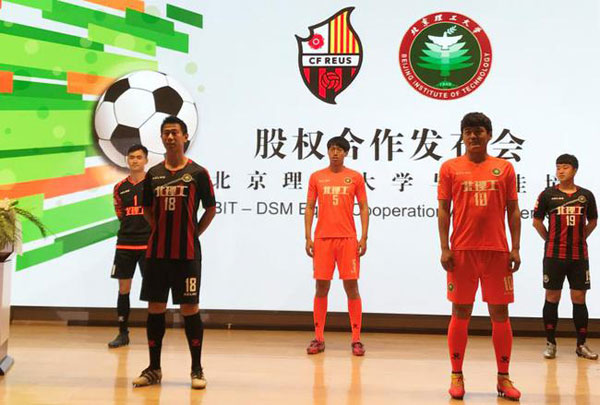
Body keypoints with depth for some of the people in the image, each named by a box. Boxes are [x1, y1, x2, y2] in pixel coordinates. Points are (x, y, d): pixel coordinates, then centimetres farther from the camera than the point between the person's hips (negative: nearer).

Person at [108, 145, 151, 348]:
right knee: (123, 289, 6)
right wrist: (130, 227, 13)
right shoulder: (120, 187, 9)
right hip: (125, 243, 4)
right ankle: (123, 333, 15)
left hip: (148, 243, -4)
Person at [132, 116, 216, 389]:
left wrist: (193, 233, 0)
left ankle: (197, 369, 11)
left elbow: (211, 209, 4)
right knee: (155, 308, 7)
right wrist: (162, 230, 9)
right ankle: (154, 368, 18)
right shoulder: (153, 174, 8)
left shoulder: (197, 173, -2)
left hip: (187, 253, -3)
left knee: (189, 308, 0)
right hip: (156, 252, 4)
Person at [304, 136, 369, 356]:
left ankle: (356, 339, 7)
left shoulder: (355, 177, 5)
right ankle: (318, 338, 12)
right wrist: (308, 237, 0)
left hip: (348, 239, -1)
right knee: (321, 287, 4)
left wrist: (364, 237, -4)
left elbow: (364, 208, 5)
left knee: (351, 286, -1)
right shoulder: (316, 177, 8)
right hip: (322, 239, 1)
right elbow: (309, 208, 9)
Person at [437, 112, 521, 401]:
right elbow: (443, 210, 2)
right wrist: (444, 249, -6)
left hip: (497, 251, 1)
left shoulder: (504, 168, 7)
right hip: (462, 251, -1)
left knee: (500, 313, 5)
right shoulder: (450, 168, 4)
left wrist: (515, 248, 0)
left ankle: (503, 378, 15)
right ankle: (457, 376, 14)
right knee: (461, 312, 3)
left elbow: (513, 210, 8)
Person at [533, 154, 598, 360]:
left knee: (579, 299, 5)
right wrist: (550, 239, 3)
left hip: (579, 256, 2)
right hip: (554, 255, -2)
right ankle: (550, 343, 11)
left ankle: (581, 345, 15)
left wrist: (580, 238, 8)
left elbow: (593, 221, 17)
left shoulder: (586, 195, 5)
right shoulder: (548, 194, -1)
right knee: (552, 298, 3)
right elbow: (537, 221, 6)